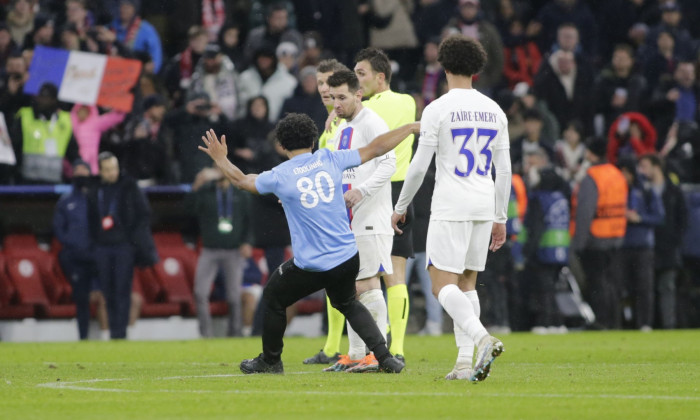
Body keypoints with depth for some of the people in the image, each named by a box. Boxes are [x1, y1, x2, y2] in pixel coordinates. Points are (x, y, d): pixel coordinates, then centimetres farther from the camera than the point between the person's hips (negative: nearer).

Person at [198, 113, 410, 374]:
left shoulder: (279, 176, -4)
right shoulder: (330, 160, 0)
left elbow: (241, 181, 14)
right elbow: (374, 150, 6)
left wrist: (220, 159, 32)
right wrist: (411, 128, 17)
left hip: (309, 266, -3)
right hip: (347, 259, 3)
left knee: (273, 299, 22)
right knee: (347, 304, 28)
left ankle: (270, 361, 35)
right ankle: (383, 355, 12)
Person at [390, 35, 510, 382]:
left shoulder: (438, 109, -6)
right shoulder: (494, 111, 9)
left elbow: (419, 166, -6)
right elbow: (504, 170, 11)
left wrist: (400, 207, 7)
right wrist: (500, 218, 17)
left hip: (450, 208, -6)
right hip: (484, 207, 6)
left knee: (443, 284, -7)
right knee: (467, 283, 13)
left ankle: (482, 338, -30)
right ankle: (465, 361, 5)